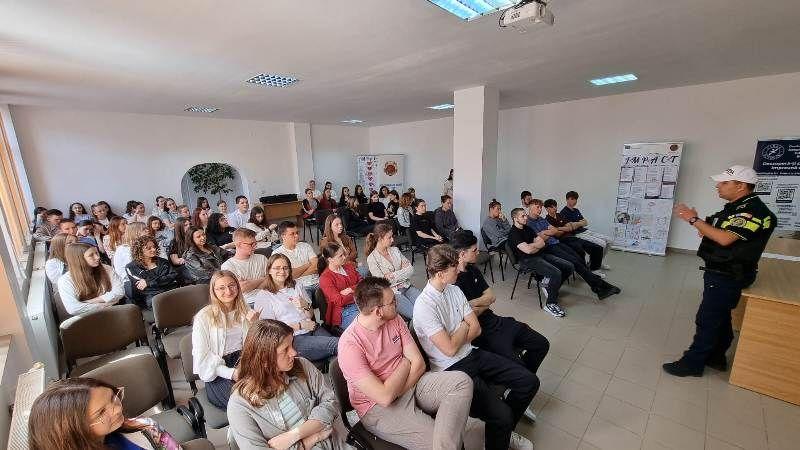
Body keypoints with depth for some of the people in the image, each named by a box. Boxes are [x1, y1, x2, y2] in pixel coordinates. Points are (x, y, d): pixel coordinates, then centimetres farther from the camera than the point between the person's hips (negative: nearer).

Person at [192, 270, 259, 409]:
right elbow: (202, 357, -7)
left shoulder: (244, 311, 8)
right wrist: (230, 373, -17)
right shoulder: (204, 317, -6)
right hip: (218, 373, -4)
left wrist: (254, 325, -11)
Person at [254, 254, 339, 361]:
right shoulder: (263, 296, 4)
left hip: (313, 330, 6)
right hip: (293, 338, -5)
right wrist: (300, 325, -9)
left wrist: (305, 306, -6)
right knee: (336, 344, -28)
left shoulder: (297, 287, 20)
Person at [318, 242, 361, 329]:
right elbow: (339, 301, -13)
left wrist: (351, 290, -10)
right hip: (344, 312, -6)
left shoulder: (349, 266, 14)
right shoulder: (325, 278, -7)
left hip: (360, 304, 7)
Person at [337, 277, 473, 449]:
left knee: (462, 381, -17)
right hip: (378, 408, -6)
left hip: (411, 384, 7)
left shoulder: (394, 320, -2)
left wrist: (396, 393, -17)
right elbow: (384, 397, -25)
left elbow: (419, 364, -3)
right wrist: (405, 364, -10)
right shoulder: (350, 344, -23)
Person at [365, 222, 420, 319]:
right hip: (391, 293, -5)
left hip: (407, 287, 5)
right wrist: (403, 272, -6)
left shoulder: (395, 250, 10)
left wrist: (393, 275, -10)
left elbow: (411, 269, 4)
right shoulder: (372, 258, -7)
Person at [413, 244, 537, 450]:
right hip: (452, 369, -7)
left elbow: (476, 329, 4)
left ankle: (504, 430, 24)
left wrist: (455, 339, -12)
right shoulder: (424, 305, -22)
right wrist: (464, 327, -6)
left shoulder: (454, 290, 3)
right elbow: (450, 349, -22)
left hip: (472, 355, 8)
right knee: (501, 414, -22)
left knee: (529, 381, 3)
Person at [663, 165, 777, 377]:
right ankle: (716, 357, 34)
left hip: (727, 278, -10)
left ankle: (692, 363, 8)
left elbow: (724, 238, -30)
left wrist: (694, 220, -24)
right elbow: (710, 232, 14)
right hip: (719, 273, 10)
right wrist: (694, 219, -3)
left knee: (707, 320, -2)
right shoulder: (734, 208, 12)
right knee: (719, 318, 20)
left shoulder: (753, 211, -19)